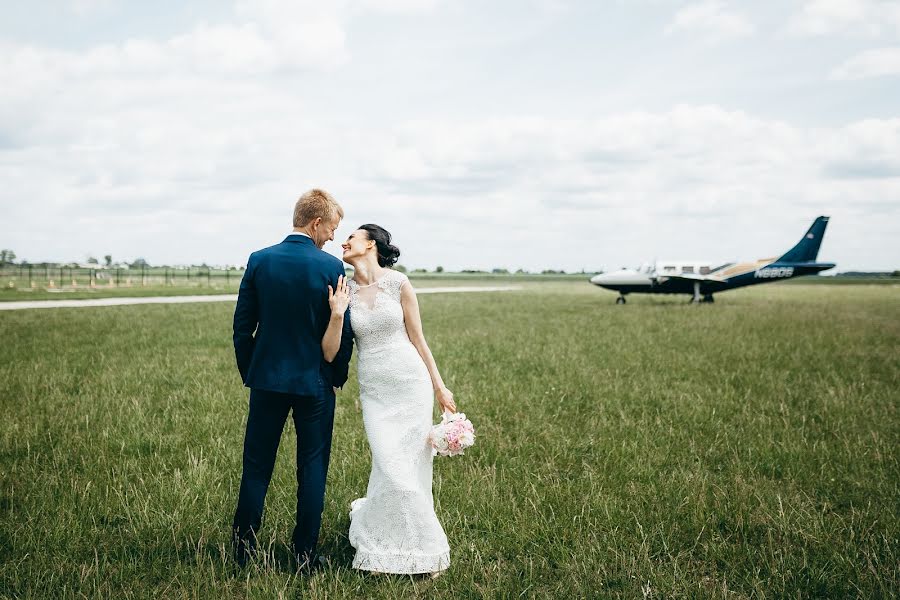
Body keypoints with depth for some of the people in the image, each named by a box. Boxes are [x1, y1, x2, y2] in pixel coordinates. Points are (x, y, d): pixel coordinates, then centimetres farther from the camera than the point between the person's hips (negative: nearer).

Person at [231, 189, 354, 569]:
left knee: (256, 467, 11)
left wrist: (249, 373, 12)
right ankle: (305, 552, 14)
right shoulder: (332, 267, -10)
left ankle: (243, 550, 18)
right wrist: (337, 377, 9)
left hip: (267, 380, 2)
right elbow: (343, 332, -7)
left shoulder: (259, 261, -3)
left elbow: (242, 326, 0)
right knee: (312, 469, 8)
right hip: (315, 382, -2)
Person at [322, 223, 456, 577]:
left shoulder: (398, 283, -3)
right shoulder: (343, 290, 2)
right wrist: (336, 314, -17)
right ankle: (422, 548, 16)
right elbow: (329, 353, -2)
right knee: (394, 472, -7)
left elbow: (417, 338, 3)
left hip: (411, 384, -1)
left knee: (414, 467, 3)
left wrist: (439, 387, 5)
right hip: (374, 391, 1)